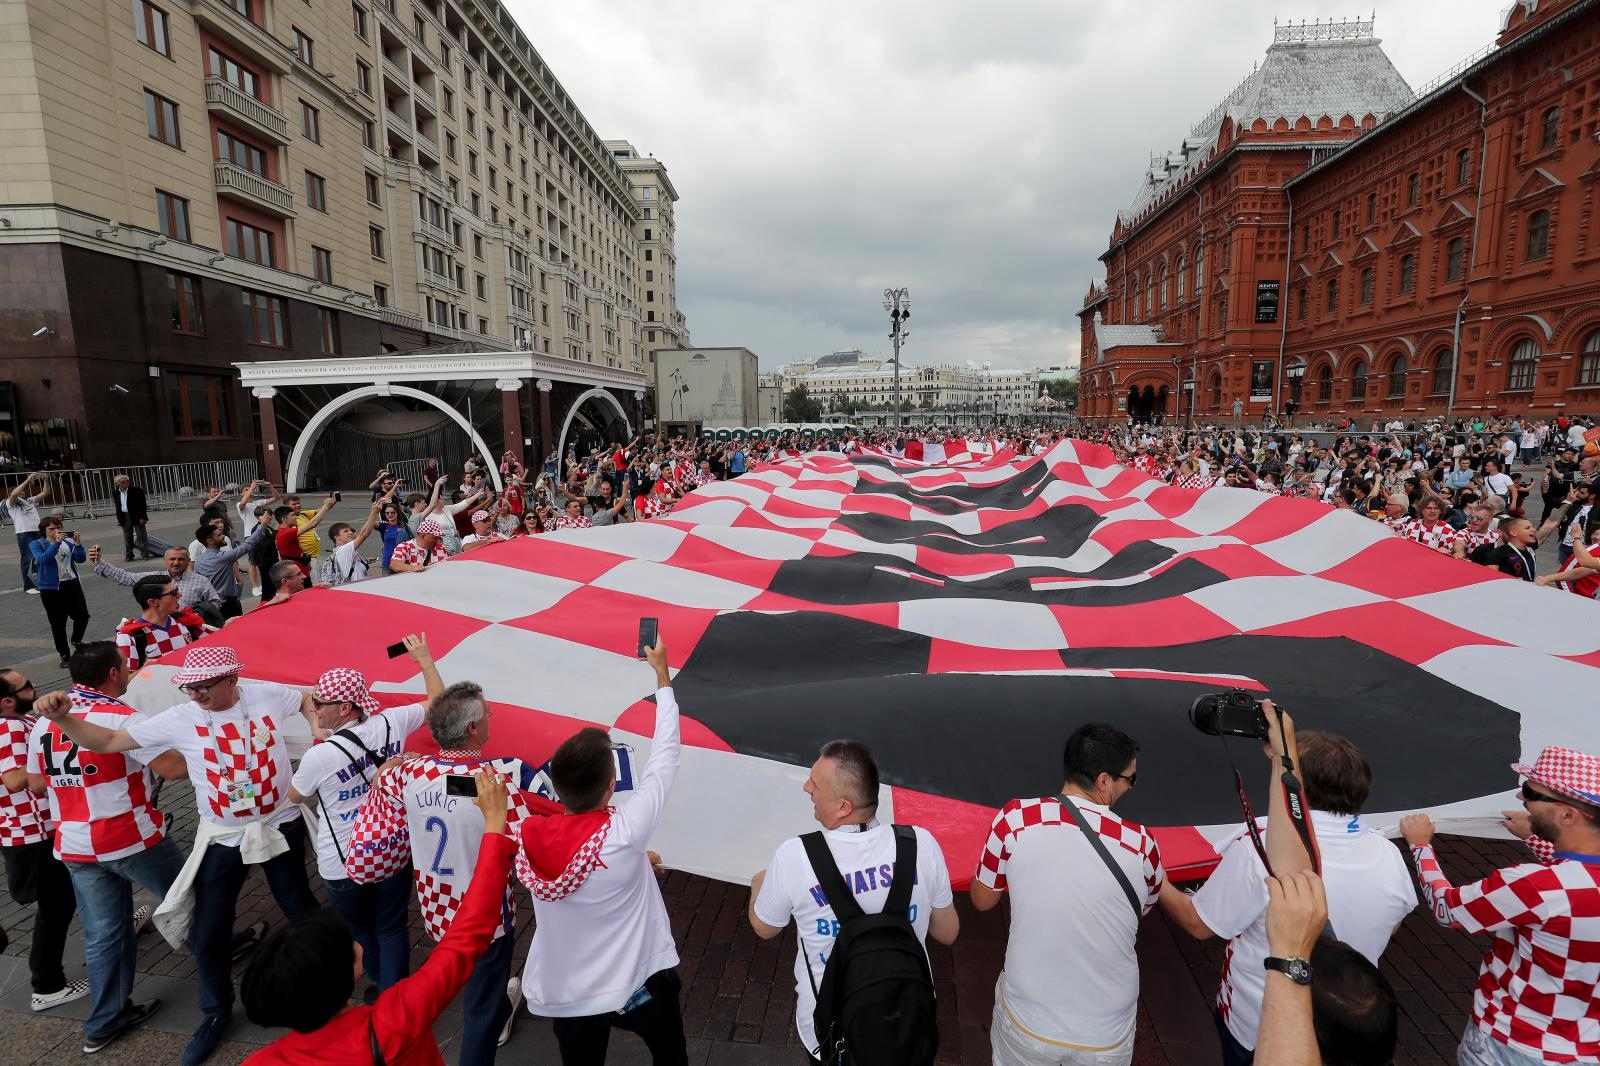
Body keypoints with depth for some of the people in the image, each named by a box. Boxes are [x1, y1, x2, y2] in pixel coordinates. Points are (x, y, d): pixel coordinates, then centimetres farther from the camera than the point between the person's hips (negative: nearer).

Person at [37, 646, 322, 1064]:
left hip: (282, 825, -1)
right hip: (223, 837, 1)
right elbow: (109, 741, -9)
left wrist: (319, 731, -8)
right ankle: (216, 1014, 34)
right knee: (207, 934, 8)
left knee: (300, 909, 17)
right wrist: (62, 719, -23)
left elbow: (308, 700, 8)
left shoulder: (267, 695, -13)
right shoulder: (180, 719, -13)